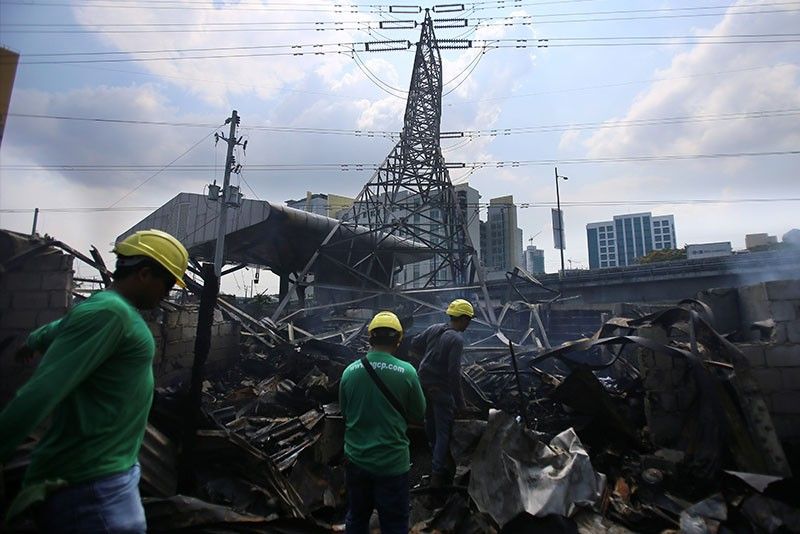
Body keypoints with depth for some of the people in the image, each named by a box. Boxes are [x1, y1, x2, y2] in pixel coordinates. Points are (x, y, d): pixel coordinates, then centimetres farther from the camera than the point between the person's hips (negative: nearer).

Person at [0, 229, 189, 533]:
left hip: (101, 473, 10)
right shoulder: (110, 311, -19)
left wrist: (32, 343, 53)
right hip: (93, 484, -9)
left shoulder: (107, 308, 13)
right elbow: (43, 390, -25)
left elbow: (58, 329, 34)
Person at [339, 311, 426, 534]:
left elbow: (345, 413, 6)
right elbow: (419, 415, -2)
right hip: (392, 463, -3)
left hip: (356, 460, 3)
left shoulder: (350, 371, -8)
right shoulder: (406, 372, -16)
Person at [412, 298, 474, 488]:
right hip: (441, 389, -7)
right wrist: (460, 401, -17)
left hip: (424, 383, 7)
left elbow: (415, 344, 9)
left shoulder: (433, 329, -1)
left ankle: (435, 449, 50)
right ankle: (437, 474, 7)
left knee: (430, 420, 26)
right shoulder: (457, 339, -21)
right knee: (444, 431, 4)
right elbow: (454, 372, -24)